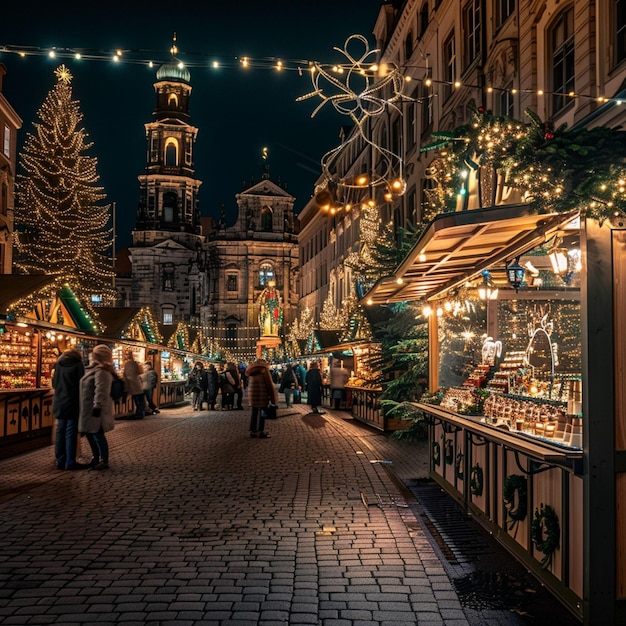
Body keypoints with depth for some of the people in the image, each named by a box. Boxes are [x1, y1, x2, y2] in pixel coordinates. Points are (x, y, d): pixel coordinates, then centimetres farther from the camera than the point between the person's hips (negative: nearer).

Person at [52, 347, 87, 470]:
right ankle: (70, 462, -3)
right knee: (71, 433, -4)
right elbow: (81, 384, -6)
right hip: (73, 404, -5)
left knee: (60, 432, 10)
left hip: (60, 404, 5)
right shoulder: (78, 365, -6)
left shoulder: (58, 365, 9)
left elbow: (54, 384, 16)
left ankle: (60, 461, 12)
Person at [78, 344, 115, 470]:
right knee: (90, 433, 16)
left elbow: (101, 392, -26)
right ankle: (96, 458, 26)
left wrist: (97, 407, -28)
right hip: (89, 410, 11)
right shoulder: (95, 370, 16)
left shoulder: (101, 371, -18)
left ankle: (104, 461, 4)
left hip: (95, 410, -11)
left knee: (97, 435, -4)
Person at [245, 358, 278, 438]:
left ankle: (253, 431, 15)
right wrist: (273, 397, -3)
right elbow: (269, 383, -8)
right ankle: (260, 432, -3)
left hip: (252, 394, 7)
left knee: (254, 413, 12)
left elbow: (249, 383, 13)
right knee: (262, 413, -2)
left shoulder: (251, 370, 14)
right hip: (262, 395, -7)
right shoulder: (263, 369, -7)